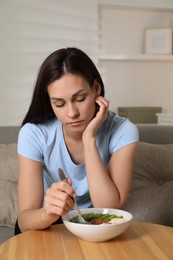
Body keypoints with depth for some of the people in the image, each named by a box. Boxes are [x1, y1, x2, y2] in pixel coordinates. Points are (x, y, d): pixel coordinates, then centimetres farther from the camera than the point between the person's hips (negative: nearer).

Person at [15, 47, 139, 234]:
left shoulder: (122, 131, -17)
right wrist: (47, 213, -41)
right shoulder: (33, 135, -17)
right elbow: (24, 221, -19)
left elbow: (110, 211, -23)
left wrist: (89, 139, -28)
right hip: (50, 227, 1)